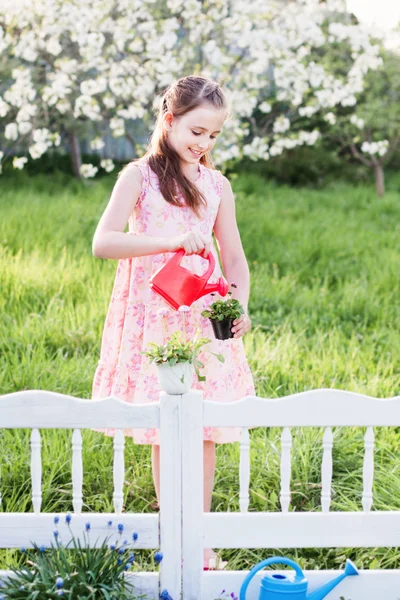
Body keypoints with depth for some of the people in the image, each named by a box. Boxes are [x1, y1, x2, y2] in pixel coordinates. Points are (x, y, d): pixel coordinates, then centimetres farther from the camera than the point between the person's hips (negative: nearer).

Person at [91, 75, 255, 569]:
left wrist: (240, 305, -7)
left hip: (205, 320, 3)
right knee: (164, 432, 0)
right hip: (154, 319, -3)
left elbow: (234, 258, 13)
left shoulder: (217, 185, 10)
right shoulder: (139, 176, -2)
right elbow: (103, 242, -14)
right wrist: (172, 239, -24)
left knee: (206, 430, 2)